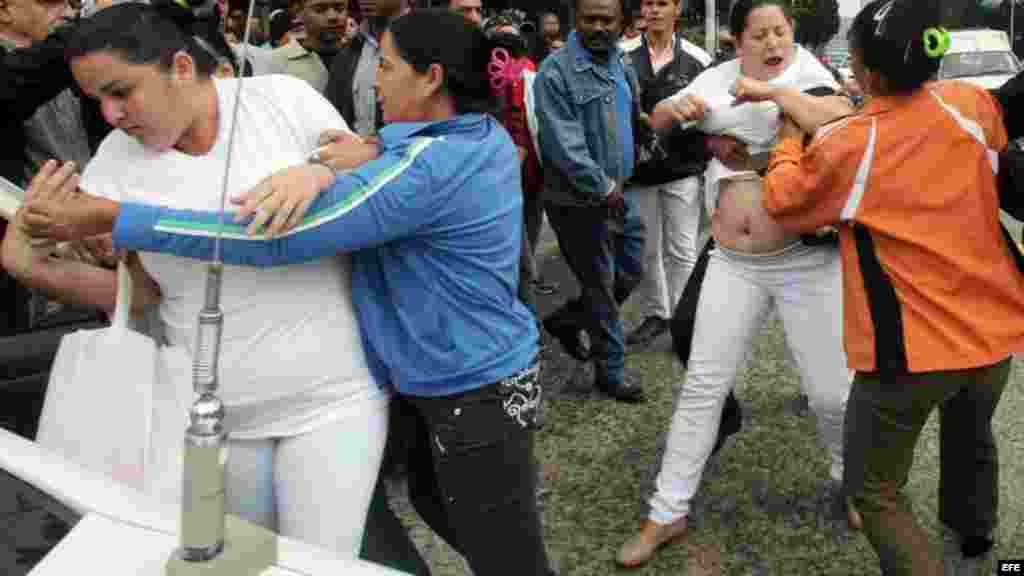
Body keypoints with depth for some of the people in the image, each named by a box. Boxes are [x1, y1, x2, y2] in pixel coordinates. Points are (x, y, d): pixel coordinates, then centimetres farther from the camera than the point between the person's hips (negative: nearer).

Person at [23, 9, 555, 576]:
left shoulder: (433, 167, -27)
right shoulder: (486, 133, 4)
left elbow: (275, 237, -30)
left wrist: (105, 218, -26)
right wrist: (326, 168, -23)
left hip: (476, 395, -9)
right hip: (458, 378, 9)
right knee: (431, 499, 29)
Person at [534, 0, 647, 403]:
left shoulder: (623, 67, 9)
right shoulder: (556, 71, -17)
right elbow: (563, 144, -22)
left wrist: (618, 184, 9)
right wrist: (603, 188, -16)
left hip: (618, 194, 8)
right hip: (579, 200, -8)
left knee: (630, 273, 16)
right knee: (601, 286, 4)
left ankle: (566, 320, 37)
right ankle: (611, 371, 22)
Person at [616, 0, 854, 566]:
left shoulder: (809, 78, -4)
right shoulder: (719, 77, 7)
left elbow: (842, 121, -25)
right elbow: (656, 119, 15)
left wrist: (771, 90, -21)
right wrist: (678, 105, -8)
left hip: (805, 260, -3)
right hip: (733, 263, 3)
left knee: (830, 392, 4)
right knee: (702, 384, 4)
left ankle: (847, 479, 37)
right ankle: (667, 513, 14)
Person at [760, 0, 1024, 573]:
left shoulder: (844, 147, -17)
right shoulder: (969, 104, -3)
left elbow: (782, 202, 1)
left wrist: (791, 137, 17)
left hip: (911, 346, -6)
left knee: (875, 491, 9)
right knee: (972, 440, 31)